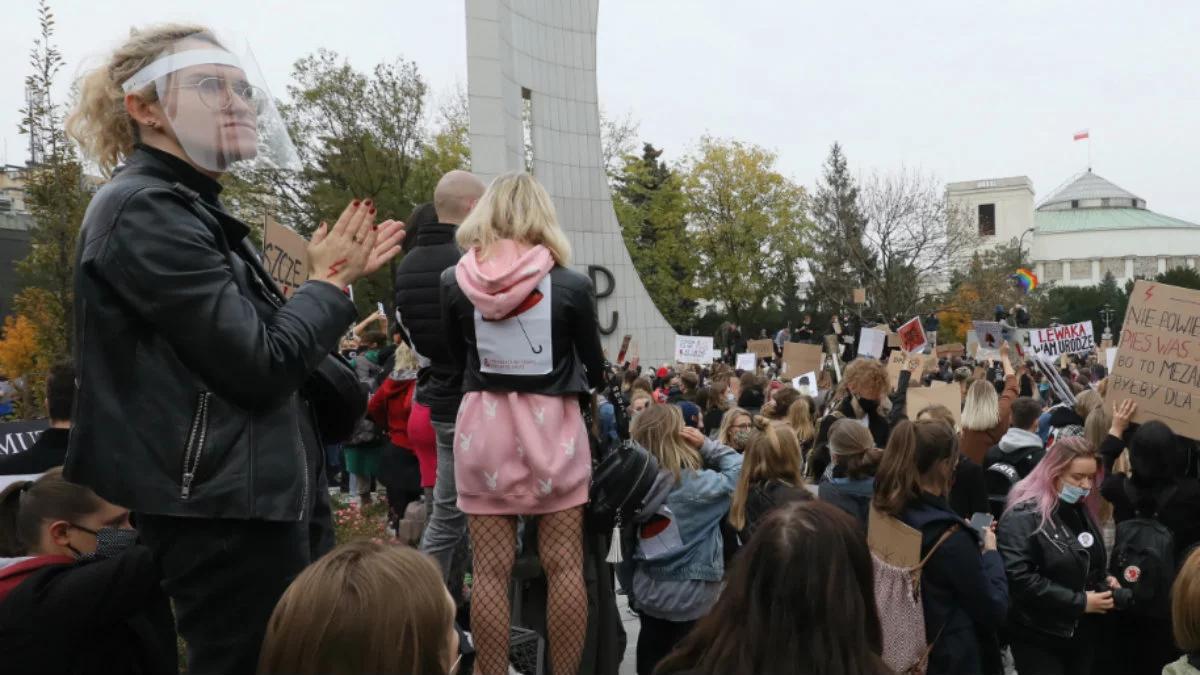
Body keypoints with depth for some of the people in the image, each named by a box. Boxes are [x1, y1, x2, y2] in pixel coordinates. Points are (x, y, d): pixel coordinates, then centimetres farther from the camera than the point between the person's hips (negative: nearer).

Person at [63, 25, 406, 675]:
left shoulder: (192, 210, 15)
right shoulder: (144, 210, -15)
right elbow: (261, 365, -21)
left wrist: (336, 277, 8)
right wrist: (328, 282, -6)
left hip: (262, 494, 10)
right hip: (225, 507, -10)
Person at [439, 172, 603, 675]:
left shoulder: (456, 282, -3)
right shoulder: (572, 285, -9)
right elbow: (595, 369, 4)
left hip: (483, 424, 2)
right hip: (552, 425, -1)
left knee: (491, 570, 7)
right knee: (564, 566, 8)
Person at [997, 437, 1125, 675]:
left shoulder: (1081, 511, 10)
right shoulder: (1023, 516, -17)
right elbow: (1018, 578, -26)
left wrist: (1105, 581, 2)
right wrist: (1079, 602, -20)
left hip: (1084, 634, 8)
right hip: (1039, 639, -7)